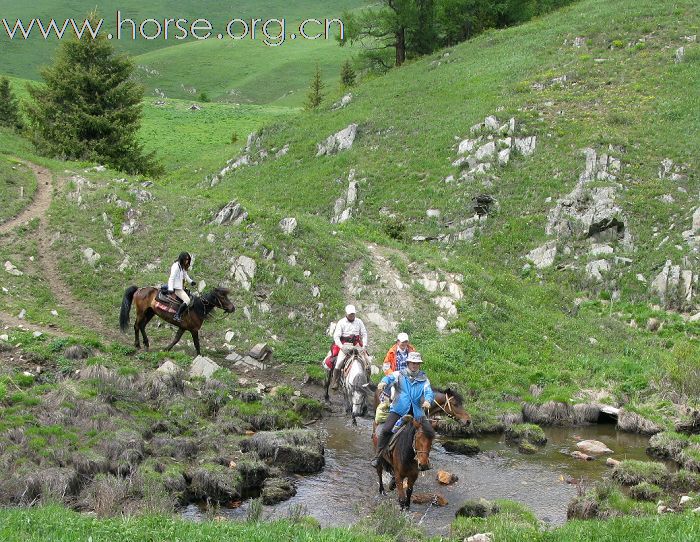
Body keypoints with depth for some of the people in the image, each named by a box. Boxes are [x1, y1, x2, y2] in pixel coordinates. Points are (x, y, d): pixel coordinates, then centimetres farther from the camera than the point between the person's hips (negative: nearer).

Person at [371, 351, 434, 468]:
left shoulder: (423, 379, 11)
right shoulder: (400, 374, 5)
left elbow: (428, 391, -4)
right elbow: (390, 377, -15)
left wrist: (428, 401, -28)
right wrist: (384, 382, -40)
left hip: (417, 411, 3)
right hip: (399, 409, -3)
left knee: (429, 432, -6)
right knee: (385, 430, -20)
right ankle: (378, 456, -7)